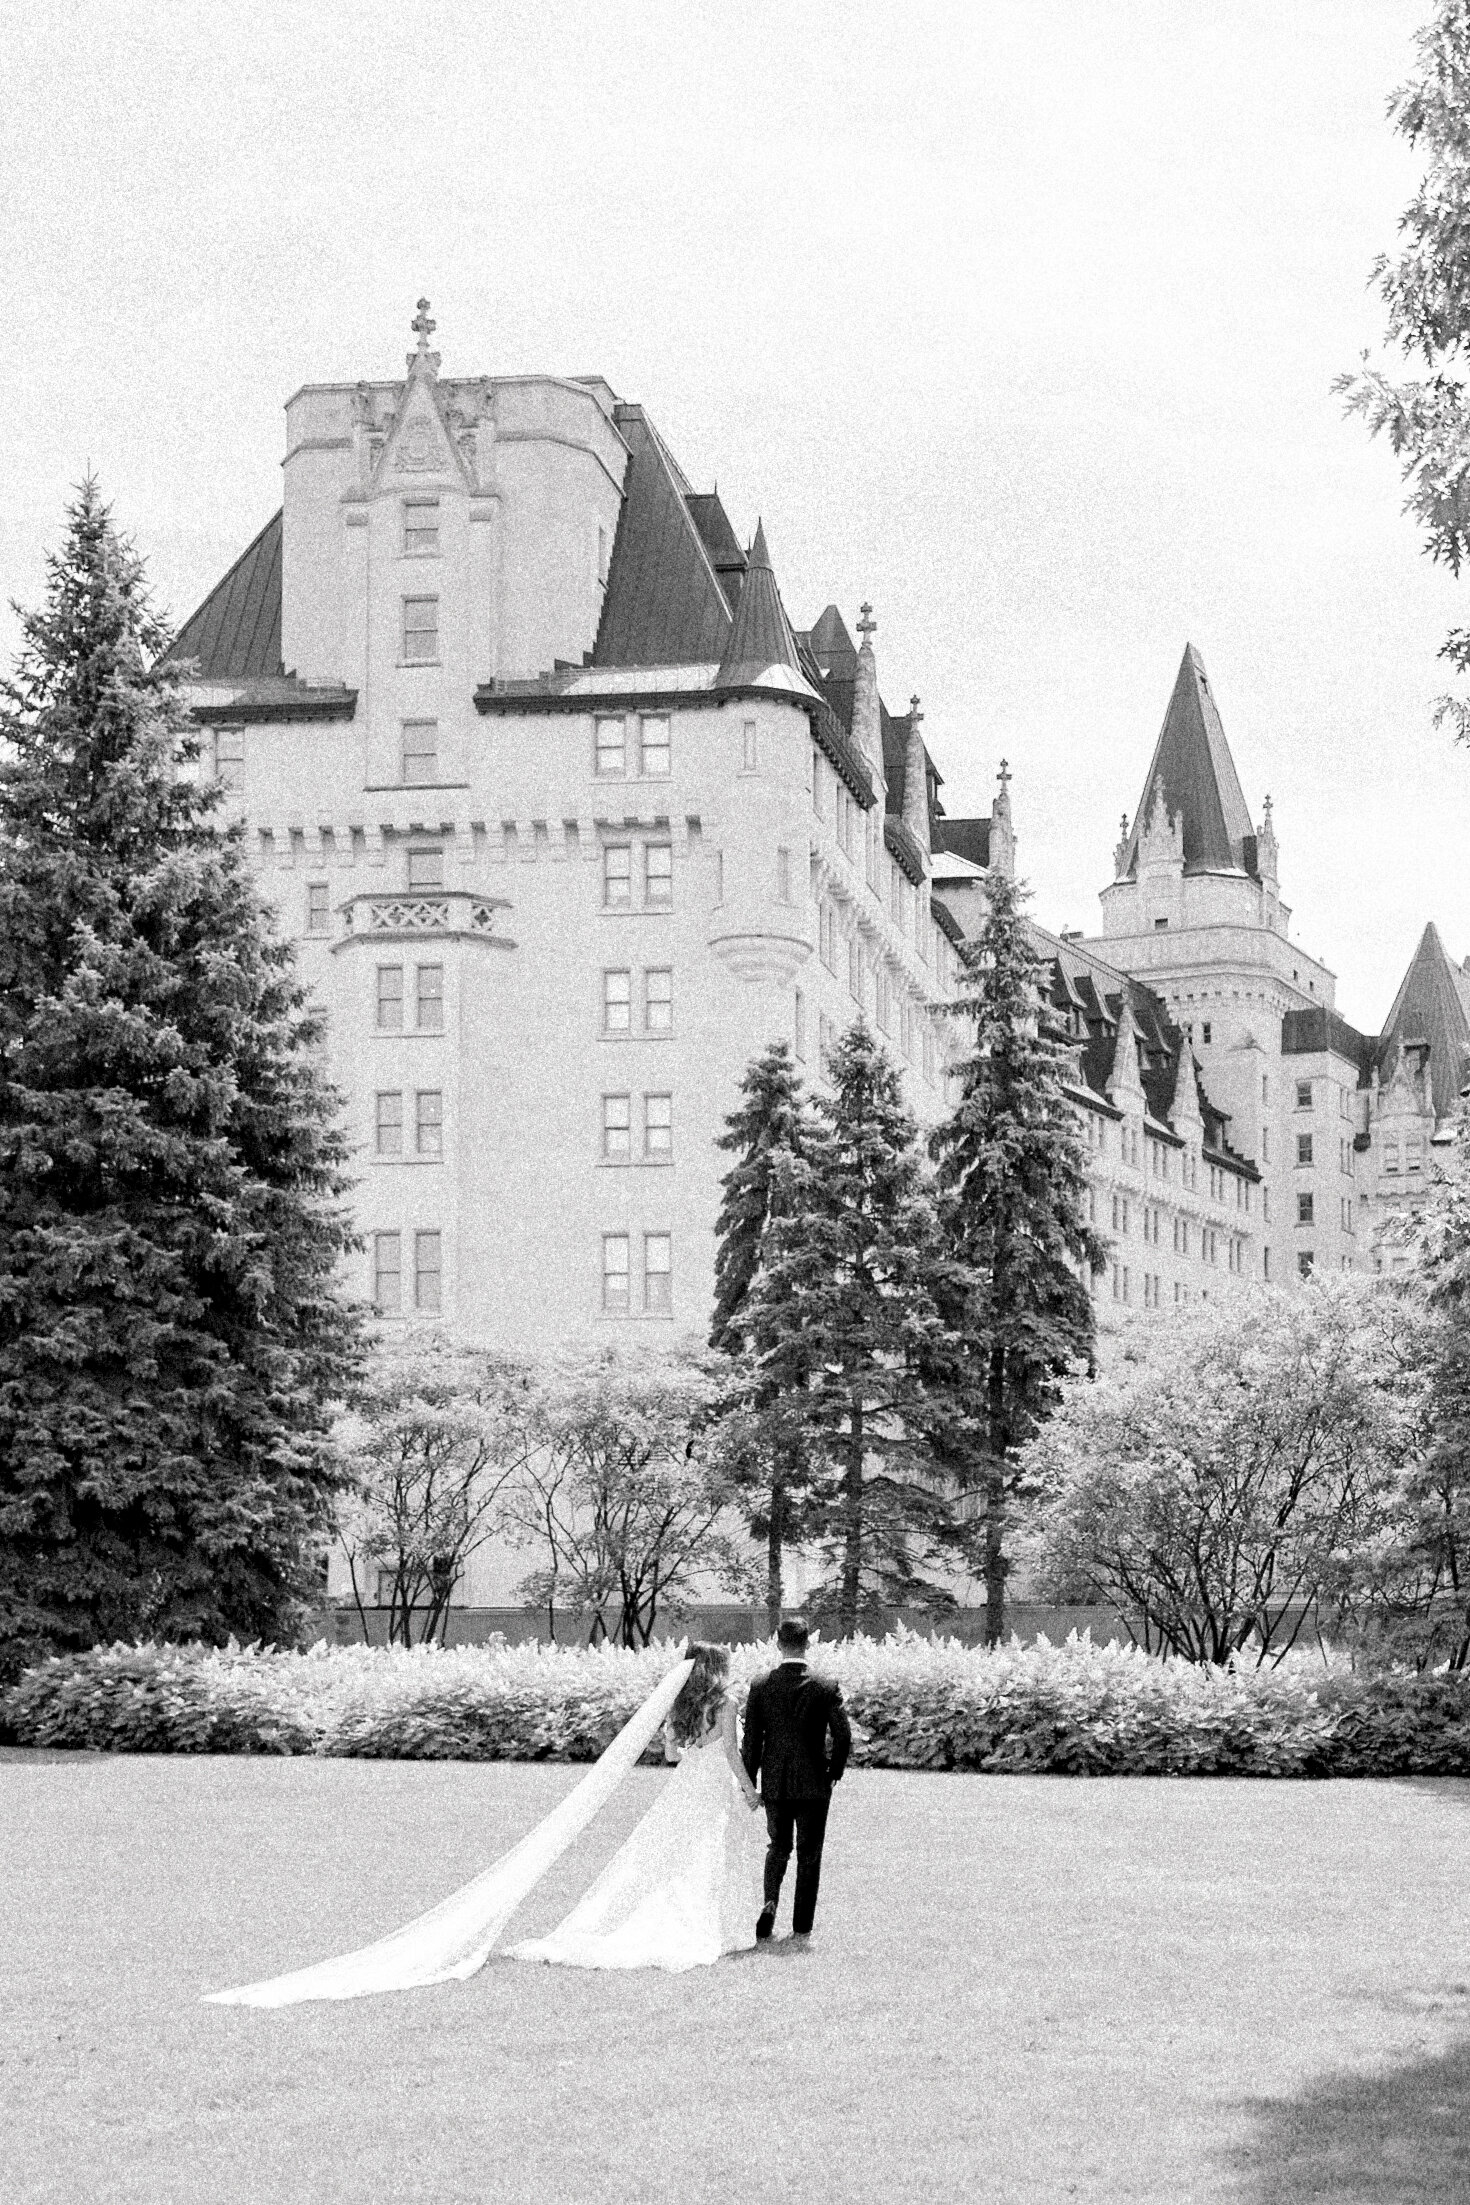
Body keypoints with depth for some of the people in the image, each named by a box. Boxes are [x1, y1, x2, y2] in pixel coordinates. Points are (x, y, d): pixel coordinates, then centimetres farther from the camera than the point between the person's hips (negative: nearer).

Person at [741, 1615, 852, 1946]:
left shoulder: (760, 1686, -6)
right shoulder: (826, 1687, -10)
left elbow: (751, 1739, -3)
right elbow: (844, 1735, -11)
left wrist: (749, 1783, 5)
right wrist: (835, 1772, 5)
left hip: (774, 1783, 2)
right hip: (813, 1783, -2)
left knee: (778, 1847, 20)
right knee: (809, 1854, 10)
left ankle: (770, 1902, -4)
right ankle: (801, 1928, 11)